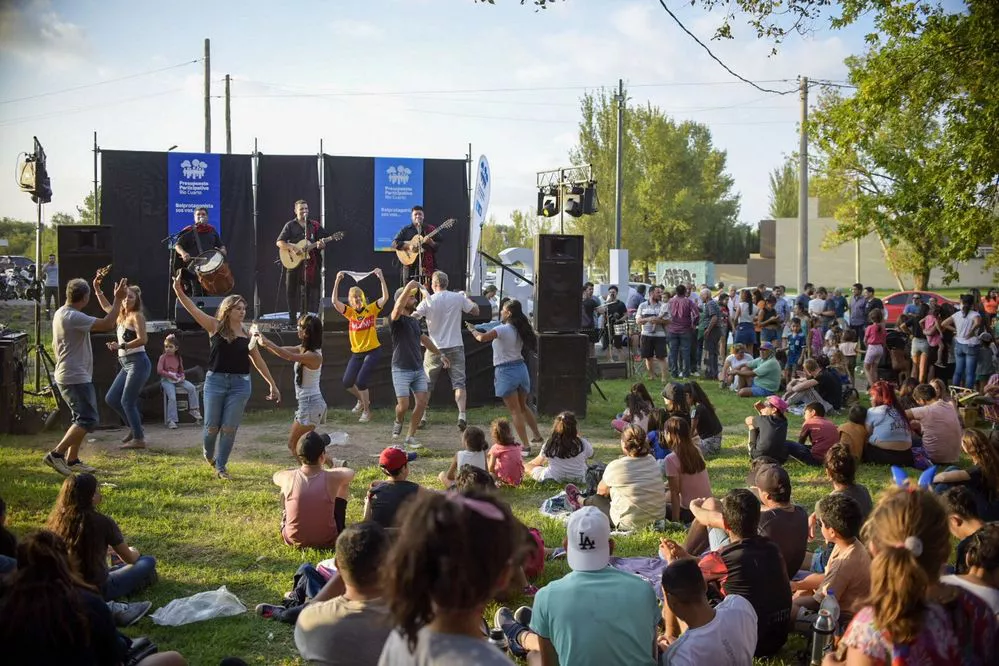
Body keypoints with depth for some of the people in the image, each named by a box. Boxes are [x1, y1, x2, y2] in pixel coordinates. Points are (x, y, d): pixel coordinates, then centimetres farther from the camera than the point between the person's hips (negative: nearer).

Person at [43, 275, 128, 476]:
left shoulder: (60, 314, 12)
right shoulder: (73, 317, -20)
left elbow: (55, 345, 23)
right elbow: (107, 324, -26)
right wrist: (118, 299, -19)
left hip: (73, 376, 11)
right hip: (75, 378, -11)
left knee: (82, 418, 16)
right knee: (88, 420, -11)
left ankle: (72, 460, 20)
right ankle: (56, 454, -11)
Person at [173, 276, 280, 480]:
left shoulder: (246, 333, 6)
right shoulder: (215, 326, 0)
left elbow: (258, 361, 13)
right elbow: (193, 309, -11)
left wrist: (272, 384, 14)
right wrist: (178, 290, -27)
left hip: (240, 384, 1)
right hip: (215, 380, -1)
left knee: (229, 428, 0)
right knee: (212, 426, 3)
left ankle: (220, 467, 15)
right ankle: (208, 453, 36)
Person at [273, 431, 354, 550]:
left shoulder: (289, 477, -13)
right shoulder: (332, 478, -17)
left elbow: (275, 476, 15)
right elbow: (350, 472, 9)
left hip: (293, 541, 1)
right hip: (327, 542, -1)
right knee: (343, 484, 18)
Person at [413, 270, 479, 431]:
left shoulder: (428, 301, -6)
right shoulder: (458, 298, -1)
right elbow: (475, 311, 10)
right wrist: (466, 297, 25)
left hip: (435, 349, 0)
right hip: (455, 347, 1)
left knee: (426, 383, 13)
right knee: (459, 383, 0)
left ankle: (422, 416, 15)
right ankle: (462, 414, -16)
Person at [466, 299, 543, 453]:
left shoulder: (502, 329, -15)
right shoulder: (520, 330, 6)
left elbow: (482, 338, -28)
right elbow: (534, 336, 27)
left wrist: (472, 330, -10)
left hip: (506, 371, -7)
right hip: (521, 368, 7)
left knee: (515, 410, -1)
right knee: (523, 406, 24)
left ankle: (525, 445, -1)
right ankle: (537, 436, 30)